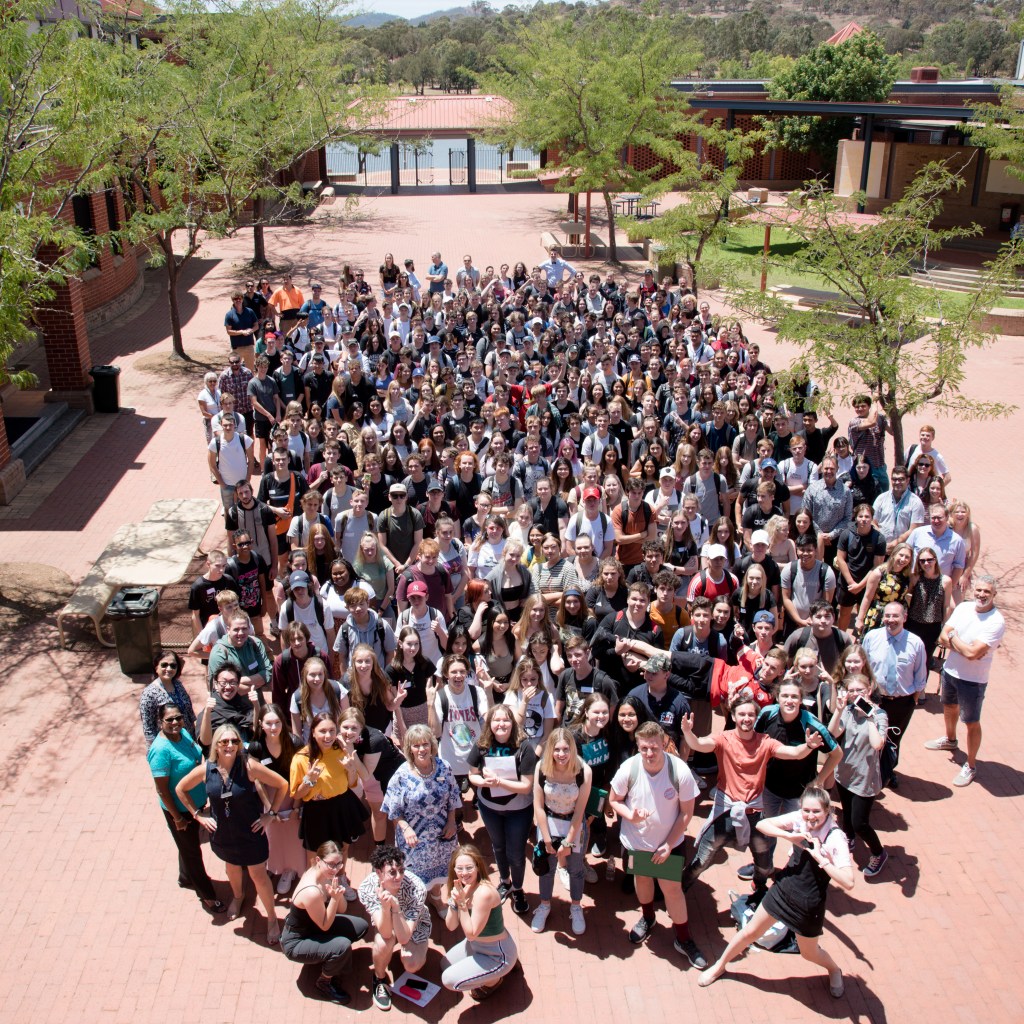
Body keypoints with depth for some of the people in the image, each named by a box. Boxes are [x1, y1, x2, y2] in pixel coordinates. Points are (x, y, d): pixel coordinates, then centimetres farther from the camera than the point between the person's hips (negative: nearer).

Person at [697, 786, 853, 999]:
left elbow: (848, 883, -31)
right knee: (751, 931, 18)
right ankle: (720, 966, 40)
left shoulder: (835, 839, -25)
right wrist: (789, 836, -28)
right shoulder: (798, 819, -15)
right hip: (783, 888, 4)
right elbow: (761, 824, -15)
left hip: (809, 905, -4)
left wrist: (820, 857, -35)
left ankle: (834, 969, 52)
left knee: (809, 953, 19)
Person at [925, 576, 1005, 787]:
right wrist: (965, 647, -22)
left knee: (972, 723, 5)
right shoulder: (963, 607, -5)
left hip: (973, 680, -7)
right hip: (950, 671, 7)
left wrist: (953, 637, -14)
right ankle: (950, 740, 55)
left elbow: (972, 653, -29)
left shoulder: (996, 622, -24)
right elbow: (942, 638, -7)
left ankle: (970, 766, 21)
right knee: (949, 707, 28)